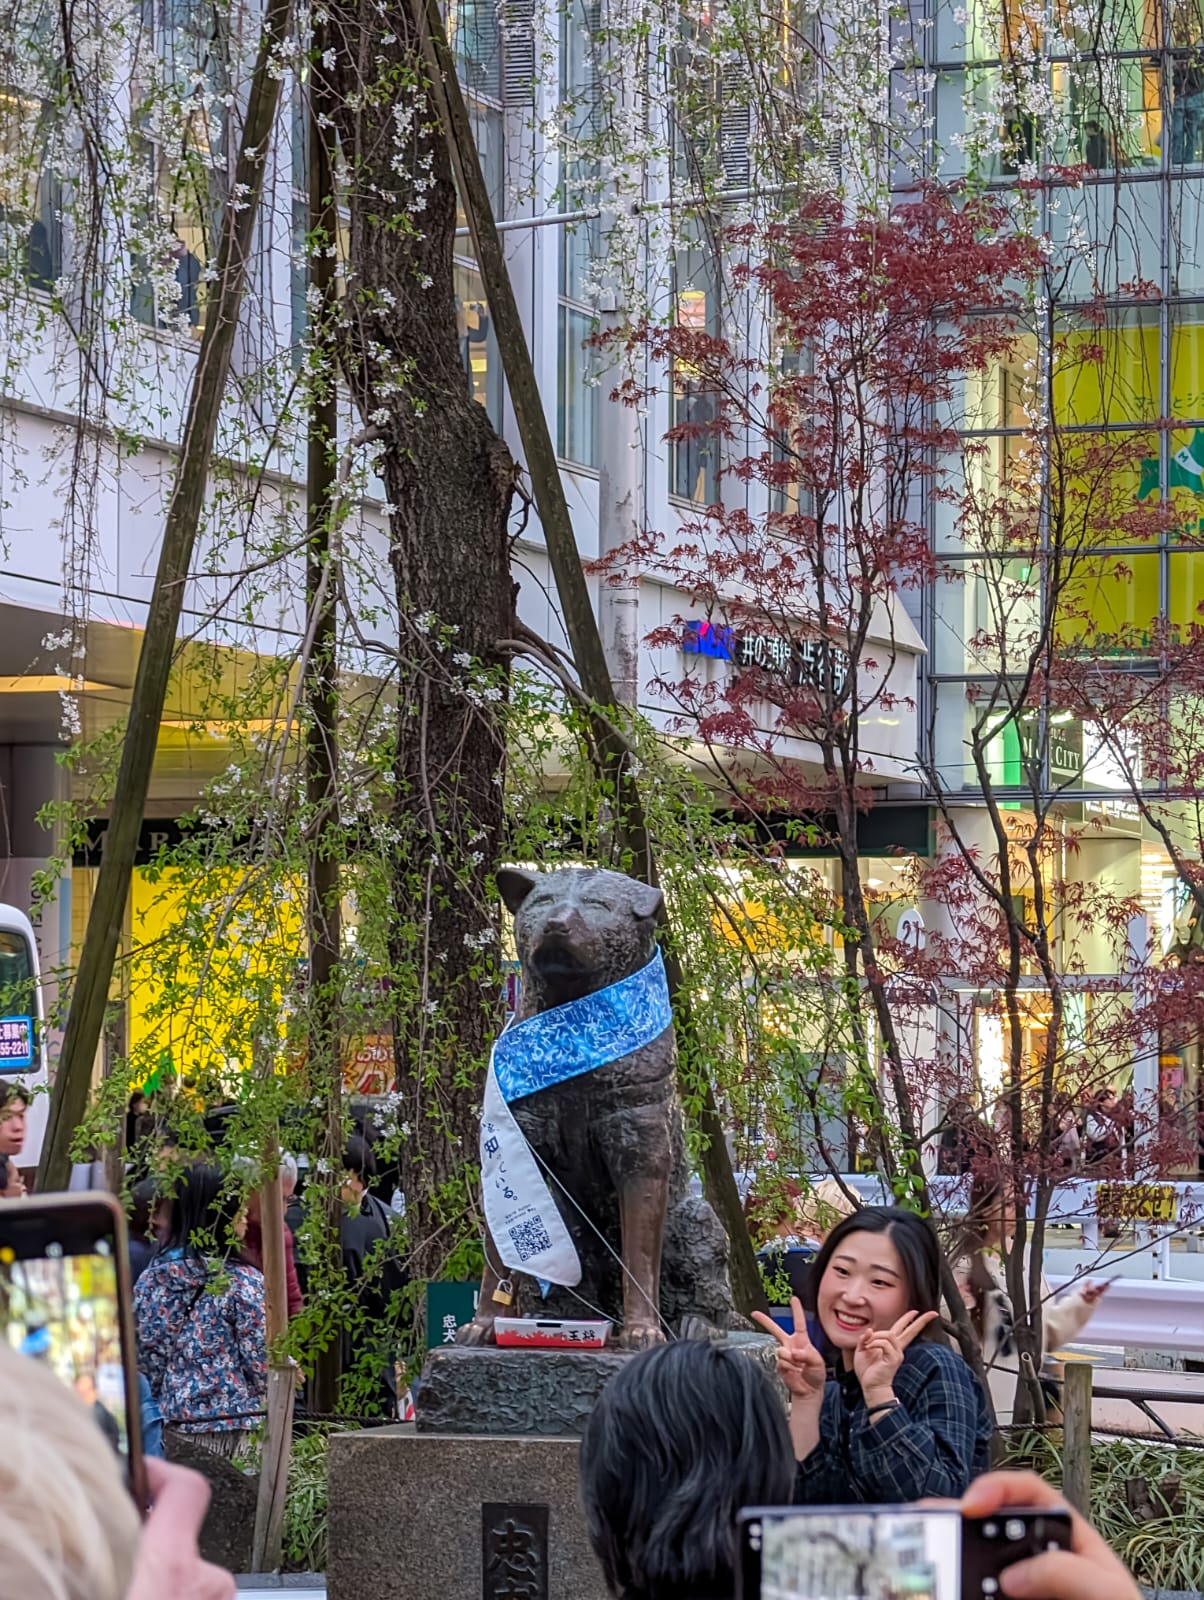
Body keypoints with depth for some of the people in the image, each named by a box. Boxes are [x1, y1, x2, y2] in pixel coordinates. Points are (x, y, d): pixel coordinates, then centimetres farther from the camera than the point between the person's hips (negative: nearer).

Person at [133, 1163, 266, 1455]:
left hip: (167, 1415, 5)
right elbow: (261, 1362, -10)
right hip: (226, 1420, -5)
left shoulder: (150, 1279, 3)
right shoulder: (243, 1282, -12)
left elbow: (143, 1355, 6)